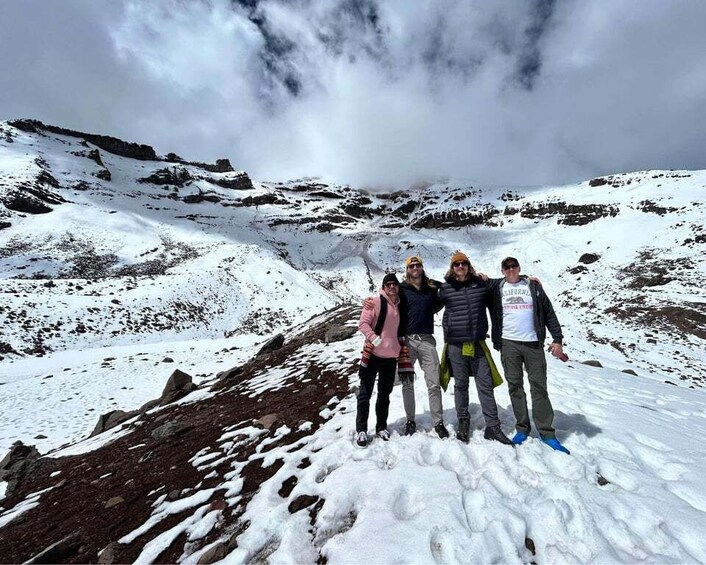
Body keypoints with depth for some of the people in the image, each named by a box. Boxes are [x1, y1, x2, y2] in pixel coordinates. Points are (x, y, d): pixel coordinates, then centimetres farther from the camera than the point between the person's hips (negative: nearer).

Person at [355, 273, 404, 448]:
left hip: (391, 356, 6)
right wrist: (374, 338, -25)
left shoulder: (399, 305, 10)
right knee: (365, 393, 4)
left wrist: (400, 347, 15)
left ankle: (381, 426, 31)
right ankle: (361, 430, 16)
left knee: (385, 393, 16)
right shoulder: (375, 302, -9)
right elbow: (363, 323, -14)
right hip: (373, 354, -5)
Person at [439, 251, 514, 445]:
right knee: (460, 385, 10)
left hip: (478, 343, 1)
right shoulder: (445, 288, 1)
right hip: (455, 344, -1)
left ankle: (492, 427, 17)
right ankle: (463, 422, 27)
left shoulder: (481, 284, 4)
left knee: (485, 385, 5)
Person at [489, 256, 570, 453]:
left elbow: (549, 313, 8)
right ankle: (522, 428, 17)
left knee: (539, 387, 4)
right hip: (509, 344, 0)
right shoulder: (497, 289, 7)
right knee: (515, 387, 6)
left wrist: (557, 339, 2)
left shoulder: (533, 287, 9)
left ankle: (547, 433, 13)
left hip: (533, 343, 0)